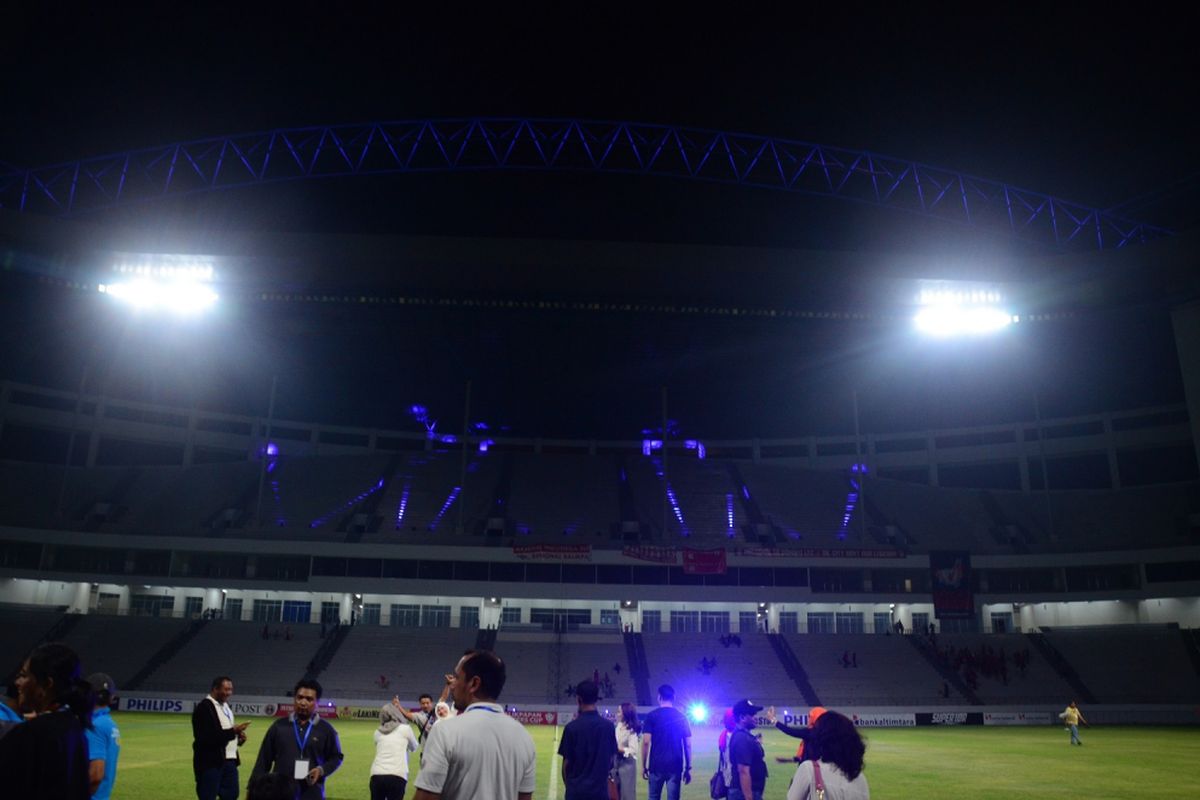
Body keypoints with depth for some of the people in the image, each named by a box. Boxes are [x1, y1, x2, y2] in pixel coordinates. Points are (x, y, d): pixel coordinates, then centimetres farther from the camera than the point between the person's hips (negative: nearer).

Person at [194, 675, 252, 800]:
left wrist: (238, 738, 1)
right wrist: (233, 731, -26)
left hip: (229, 761, 9)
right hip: (210, 763, -8)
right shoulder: (204, 708, -15)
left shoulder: (226, 706, 14)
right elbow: (207, 737, -23)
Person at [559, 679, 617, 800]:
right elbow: (612, 760, 5)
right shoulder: (609, 726, -1)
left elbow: (567, 762, -4)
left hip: (576, 790, -2)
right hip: (600, 789, 2)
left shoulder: (572, 727, -10)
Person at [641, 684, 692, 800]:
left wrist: (643, 765, 0)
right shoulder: (681, 717, 5)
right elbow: (688, 745, 3)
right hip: (675, 766, 1)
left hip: (656, 765, -1)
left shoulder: (652, 716, -2)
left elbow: (646, 742, -8)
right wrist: (688, 768, 9)